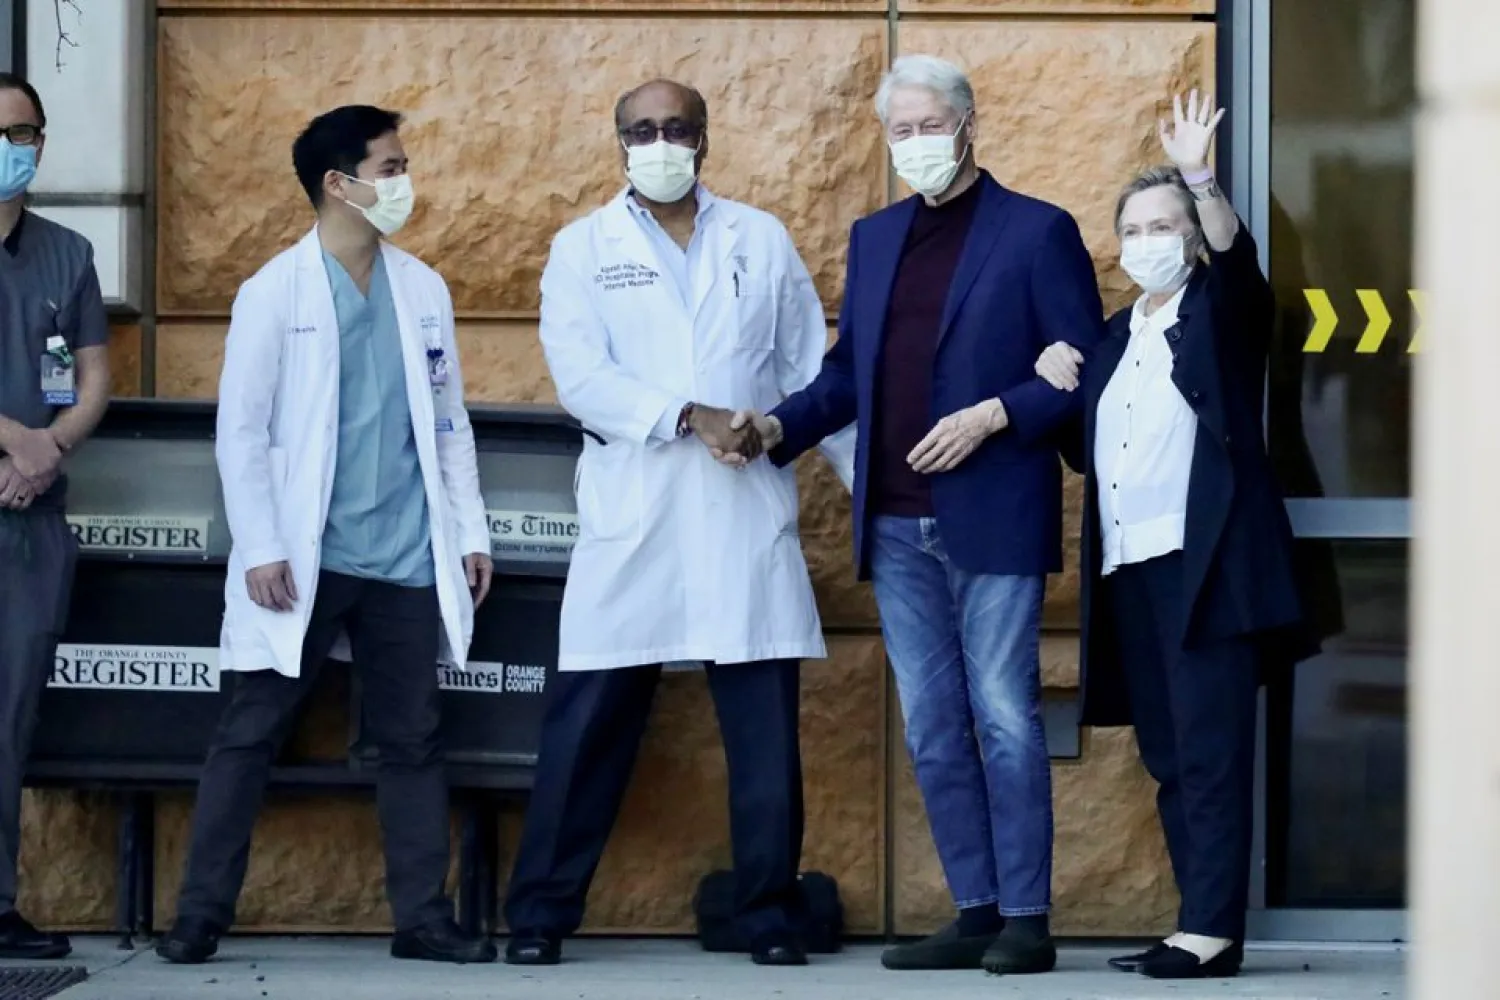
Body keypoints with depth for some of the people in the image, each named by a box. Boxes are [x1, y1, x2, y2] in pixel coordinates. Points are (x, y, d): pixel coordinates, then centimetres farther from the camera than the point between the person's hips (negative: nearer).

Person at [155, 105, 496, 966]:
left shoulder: (423, 289, 8)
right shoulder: (275, 292, -4)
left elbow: (450, 421, 13)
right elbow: (241, 431, -5)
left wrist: (471, 531, 7)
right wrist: (261, 549, -11)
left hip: (406, 561, 4)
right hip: (304, 561, -4)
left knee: (414, 737, 6)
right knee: (253, 732, 0)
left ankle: (424, 917, 11)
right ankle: (202, 915, 4)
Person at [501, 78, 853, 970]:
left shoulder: (762, 240, 12)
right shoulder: (583, 249, 6)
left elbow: (812, 370, 13)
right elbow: (583, 376, -7)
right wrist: (690, 417, -18)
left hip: (749, 518, 1)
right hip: (633, 516, -1)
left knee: (766, 731, 2)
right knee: (589, 726, 0)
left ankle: (772, 915, 11)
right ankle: (541, 914, 7)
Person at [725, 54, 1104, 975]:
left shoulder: (1037, 233, -2)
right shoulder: (875, 240, 15)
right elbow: (848, 372, 18)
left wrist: (994, 415, -17)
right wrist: (781, 426, 2)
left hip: (992, 519, -6)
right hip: (897, 527, 6)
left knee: (1003, 718, -5)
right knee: (933, 728, 7)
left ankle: (1025, 918, -1)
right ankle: (976, 913, 13)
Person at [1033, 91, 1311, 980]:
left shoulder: (1221, 312, 4)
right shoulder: (1115, 337, 20)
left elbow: (1237, 255, -18)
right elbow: (1086, 449, 22)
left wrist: (1199, 177, -32)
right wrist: (1055, 380, 5)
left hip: (1203, 561, -7)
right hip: (1128, 564, 7)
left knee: (1209, 750, -11)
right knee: (1167, 754, 7)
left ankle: (1213, 929, -13)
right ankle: (1202, 923, 10)